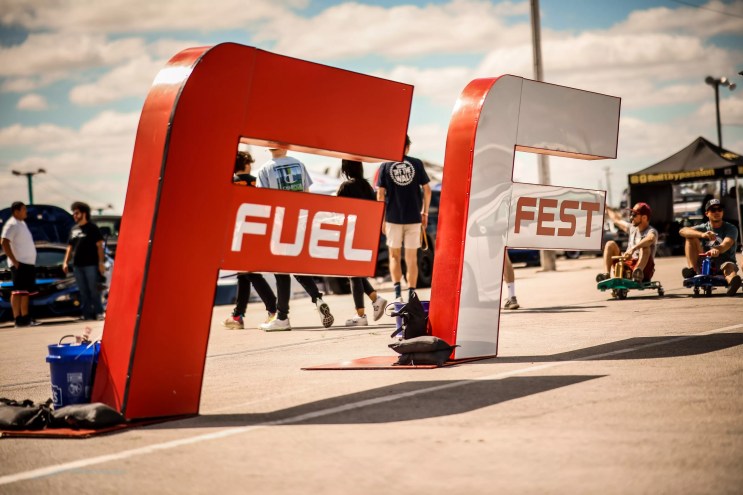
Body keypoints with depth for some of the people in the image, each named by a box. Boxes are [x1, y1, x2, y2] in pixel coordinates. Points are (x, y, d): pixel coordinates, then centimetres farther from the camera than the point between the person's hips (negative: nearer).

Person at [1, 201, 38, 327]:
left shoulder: (22, 223, 18)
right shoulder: (12, 225, -10)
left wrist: (31, 262, 15)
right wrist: (14, 261, -21)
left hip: (28, 263, 9)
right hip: (19, 264, -9)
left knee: (26, 291, 10)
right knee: (18, 291, -9)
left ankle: (26, 318, 14)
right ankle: (18, 319, -9)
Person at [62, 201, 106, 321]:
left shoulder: (92, 228, -1)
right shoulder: (73, 229, 17)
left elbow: (99, 246, -5)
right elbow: (70, 247, 21)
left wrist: (101, 262, -12)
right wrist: (66, 262, 12)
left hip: (90, 264, -6)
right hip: (77, 265, 6)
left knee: (93, 290, -5)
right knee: (83, 292, 6)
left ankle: (98, 312, 1)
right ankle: (87, 314, 9)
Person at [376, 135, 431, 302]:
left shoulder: (386, 166, -1)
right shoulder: (417, 164, 1)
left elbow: (380, 194, -2)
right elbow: (427, 190, 2)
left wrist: (381, 218, 5)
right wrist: (425, 213, 12)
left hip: (393, 217, 0)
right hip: (414, 217, 1)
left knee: (394, 255, 12)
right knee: (412, 257, 8)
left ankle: (397, 290, -2)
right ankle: (411, 293, 6)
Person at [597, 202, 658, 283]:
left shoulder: (651, 231, -10)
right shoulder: (632, 228, 13)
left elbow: (650, 239, -36)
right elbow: (617, 219, 30)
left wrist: (633, 248, -47)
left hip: (645, 269, -6)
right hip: (627, 264, 6)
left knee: (645, 246, -31)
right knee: (611, 244, -5)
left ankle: (638, 271, -54)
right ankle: (606, 274, -19)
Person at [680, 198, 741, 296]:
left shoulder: (731, 229, -1)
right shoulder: (703, 228, 6)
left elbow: (726, 244, -24)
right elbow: (682, 231, -14)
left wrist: (717, 250, -49)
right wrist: (702, 234, -33)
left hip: (724, 263, -3)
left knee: (729, 266, -39)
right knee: (692, 237, -10)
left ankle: (732, 283, -75)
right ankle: (692, 269, -25)